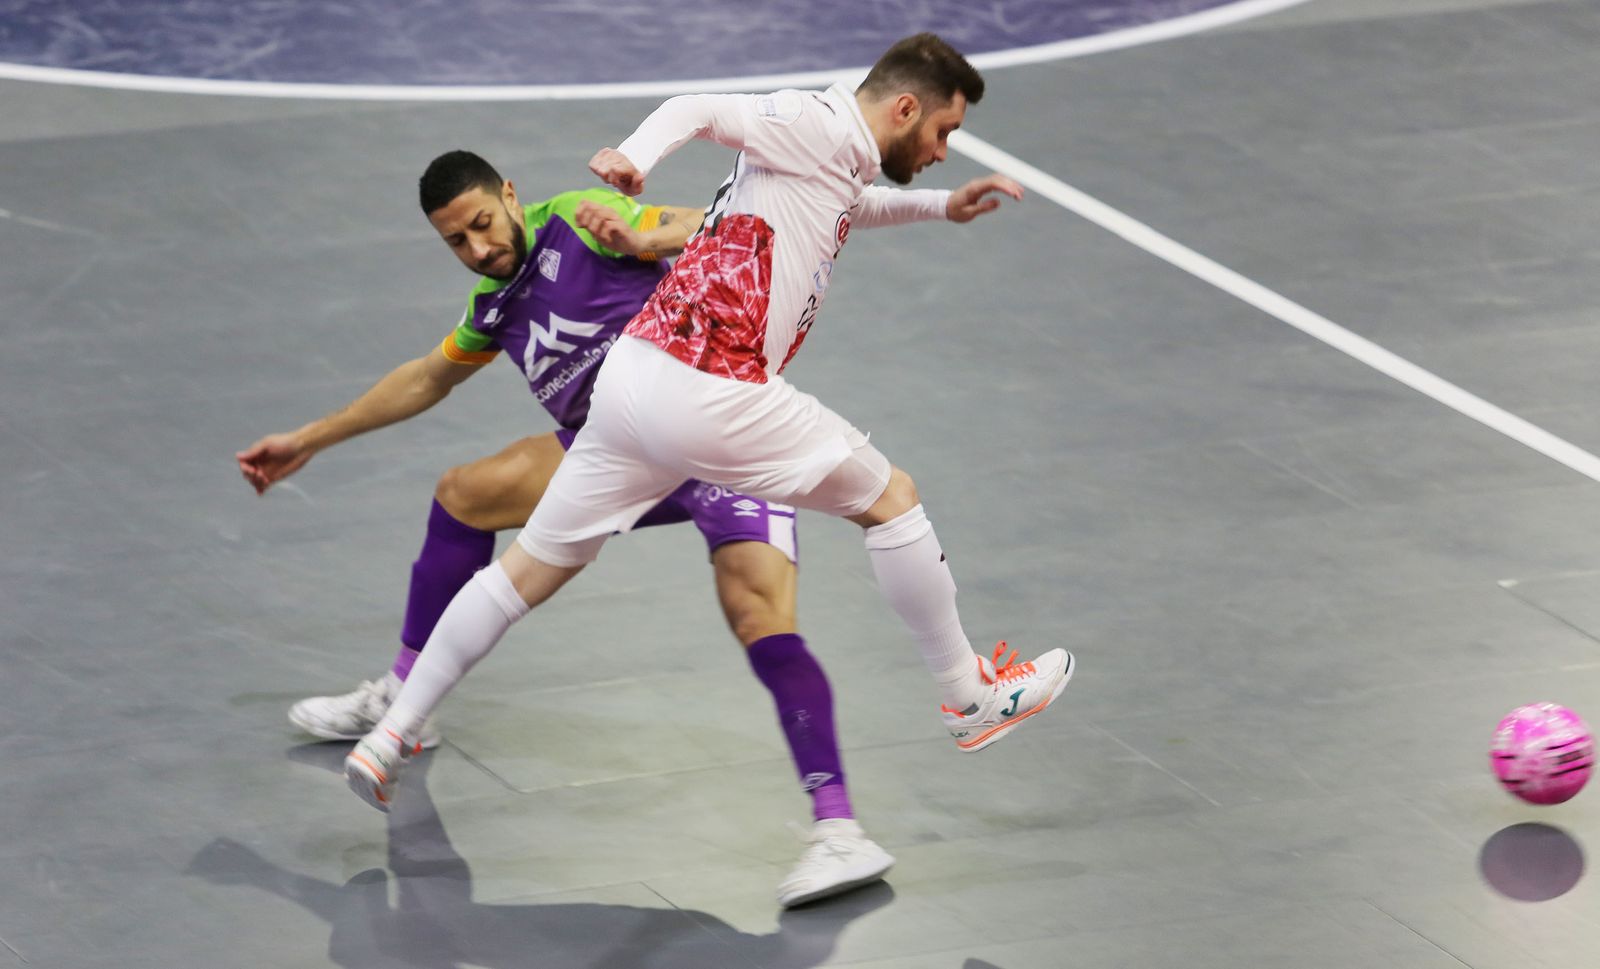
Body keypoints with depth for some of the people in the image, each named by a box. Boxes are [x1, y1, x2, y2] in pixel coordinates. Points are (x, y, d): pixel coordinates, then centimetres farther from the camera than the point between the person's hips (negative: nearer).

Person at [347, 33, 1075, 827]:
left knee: (534, 567, 14)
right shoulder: (823, 123, -5)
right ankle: (971, 699, 18)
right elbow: (700, 110, -19)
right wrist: (636, 157, -37)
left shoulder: (836, 160, 22)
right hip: (707, 394, -9)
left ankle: (391, 735, 13)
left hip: (633, 375, 9)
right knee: (888, 497, 7)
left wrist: (941, 205, 40)